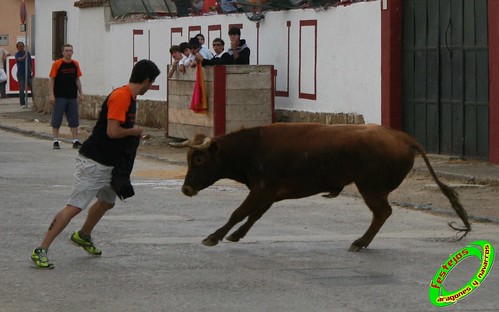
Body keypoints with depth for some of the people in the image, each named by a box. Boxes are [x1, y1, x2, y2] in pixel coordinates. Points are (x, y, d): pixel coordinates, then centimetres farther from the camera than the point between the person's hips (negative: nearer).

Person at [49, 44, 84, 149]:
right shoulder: (57, 64, -7)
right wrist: (51, 94, -13)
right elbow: (51, 79, -7)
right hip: (59, 97, -4)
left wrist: (80, 93, 11)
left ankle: (75, 141, 12)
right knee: (56, 120, 0)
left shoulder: (75, 64, 7)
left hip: (72, 97, 4)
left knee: (74, 120, 6)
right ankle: (56, 141, 7)